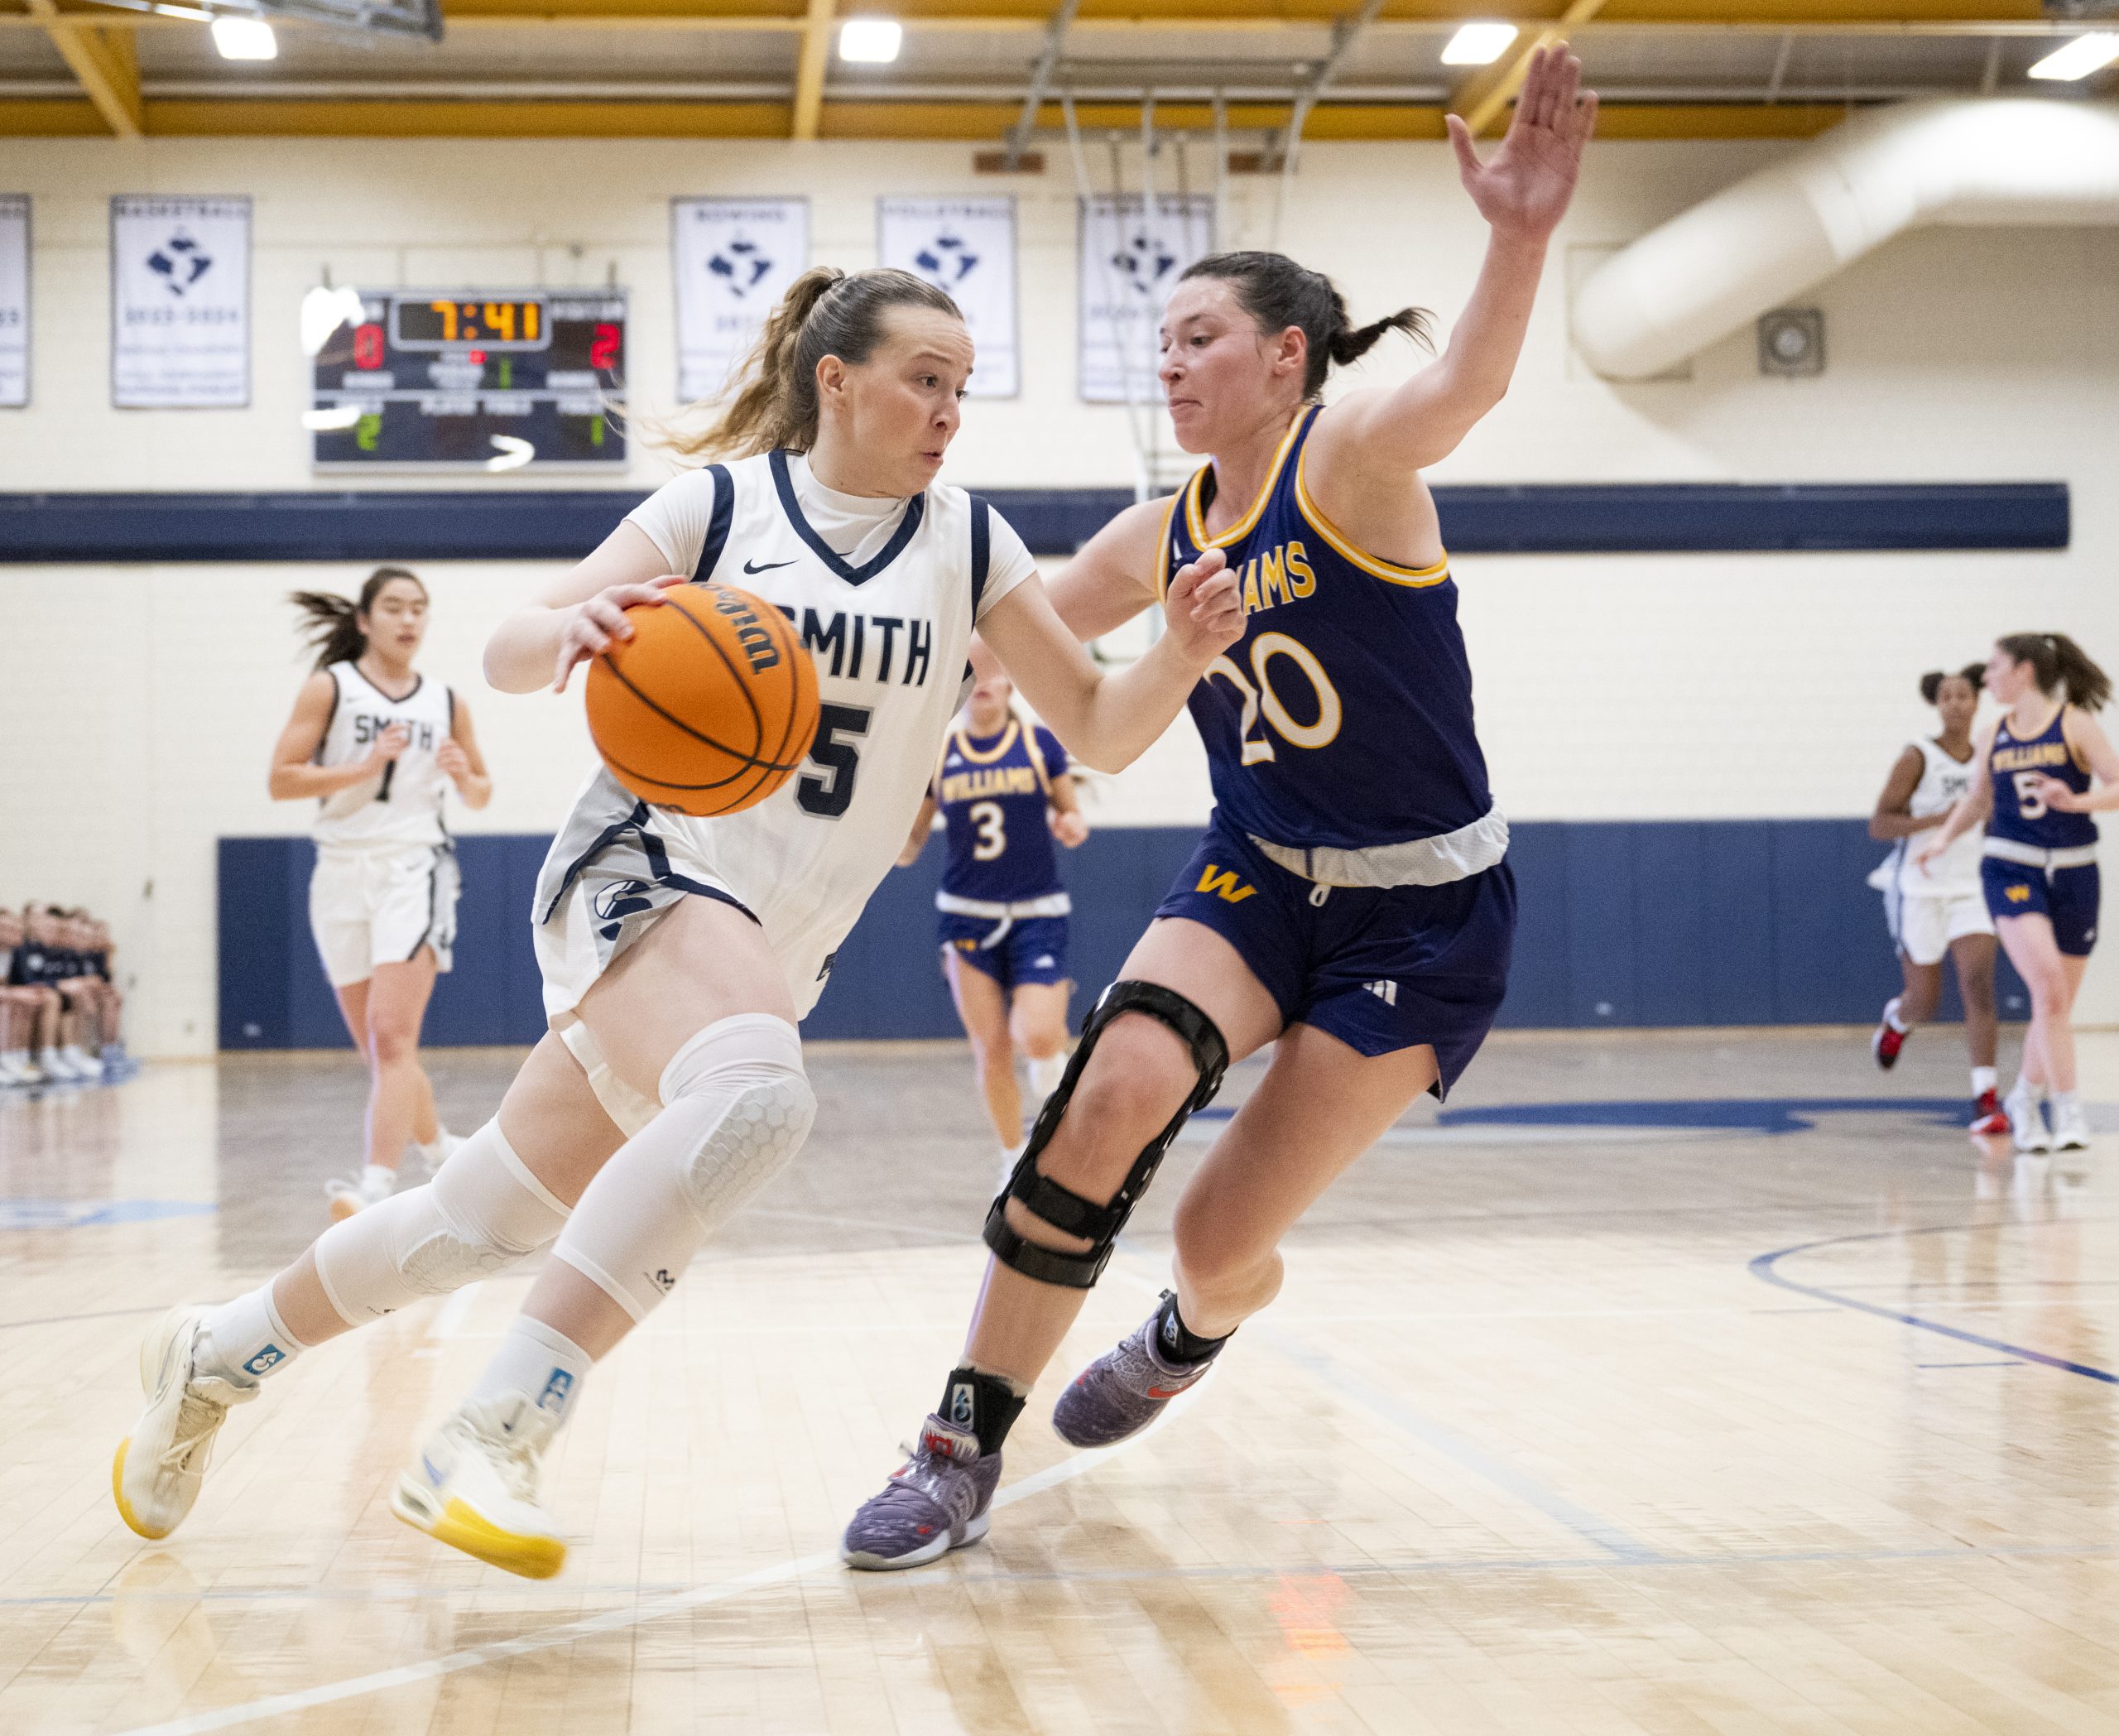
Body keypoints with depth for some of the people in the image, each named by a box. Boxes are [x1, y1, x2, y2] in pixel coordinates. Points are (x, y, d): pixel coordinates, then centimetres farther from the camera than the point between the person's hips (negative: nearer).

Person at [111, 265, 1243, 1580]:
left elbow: (1099, 729, 4)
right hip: (645, 870, -5)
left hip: (779, 948, 5)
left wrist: (1184, 658, -17)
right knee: (756, 1095, -37)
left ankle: (217, 1358, 33)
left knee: (484, 1228, 10)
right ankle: (494, 1437, -33)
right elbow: (510, 659, -3)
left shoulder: (967, 541, 6)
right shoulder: (719, 504, -2)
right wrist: (578, 621, -26)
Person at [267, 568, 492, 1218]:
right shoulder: (329, 688, 3)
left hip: (414, 869, -1)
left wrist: (464, 776, -3)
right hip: (343, 872, 1)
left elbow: (480, 795, 20)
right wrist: (365, 767, -15)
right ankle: (444, 1152, 33)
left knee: (393, 1039, -18)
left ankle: (376, 1186, -27)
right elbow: (280, 780, -5)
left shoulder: (446, 702, 9)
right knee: (377, 1051, 10)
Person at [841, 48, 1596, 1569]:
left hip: (1428, 912, -5)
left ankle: (1192, 1331, 37)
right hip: (1258, 873, 5)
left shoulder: (1350, 459, -15)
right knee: (1116, 1087, -25)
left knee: (1225, 1241, -5)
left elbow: (1465, 386, -38)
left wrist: (1523, 238, -57)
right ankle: (964, 1453, -14)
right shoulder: (1160, 540, 4)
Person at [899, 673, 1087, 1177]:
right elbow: (908, 848, 8)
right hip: (967, 915, 1)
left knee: (1038, 1037, -19)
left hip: (1037, 913, -1)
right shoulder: (938, 756, 3)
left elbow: (1072, 817, 9)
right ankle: (1014, 1161, 18)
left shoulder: (1040, 743, 0)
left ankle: (1054, 1056, 18)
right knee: (992, 1052, -1)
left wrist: (1073, 827, -14)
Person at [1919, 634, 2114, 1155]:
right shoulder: (1992, 736, 7)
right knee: (2048, 988, -20)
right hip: (2011, 869, 0)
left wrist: (2077, 800, -25)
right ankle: (2066, 1110, -17)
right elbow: (1978, 799, 21)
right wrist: (1943, 837, 6)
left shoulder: (2074, 724, -2)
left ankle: (2025, 1098, 32)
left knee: (2058, 1002, 10)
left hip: (2072, 872, 0)